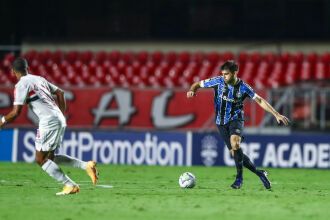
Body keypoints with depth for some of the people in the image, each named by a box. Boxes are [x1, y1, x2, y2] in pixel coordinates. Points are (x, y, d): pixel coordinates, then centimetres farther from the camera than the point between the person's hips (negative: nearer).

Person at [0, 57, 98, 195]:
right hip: (60, 120, 8)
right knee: (50, 157, 17)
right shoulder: (39, 79, 18)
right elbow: (60, 92, 26)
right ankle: (86, 165, 5)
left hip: (49, 122, -8)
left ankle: (70, 185, -4)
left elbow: (16, 113, -11)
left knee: (40, 159, 1)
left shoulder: (21, 85, -7)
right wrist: (62, 114, 30)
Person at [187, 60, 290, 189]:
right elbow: (198, 84, 3)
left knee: (234, 142, -32)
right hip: (222, 122, 3)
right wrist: (192, 90, -20)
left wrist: (276, 114, -5)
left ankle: (239, 178, -22)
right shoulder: (218, 81, -7)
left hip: (236, 118, -2)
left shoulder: (243, 87, -8)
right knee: (234, 153, -3)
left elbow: (260, 101, -1)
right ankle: (259, 173, 15)